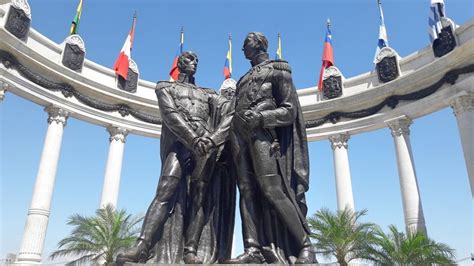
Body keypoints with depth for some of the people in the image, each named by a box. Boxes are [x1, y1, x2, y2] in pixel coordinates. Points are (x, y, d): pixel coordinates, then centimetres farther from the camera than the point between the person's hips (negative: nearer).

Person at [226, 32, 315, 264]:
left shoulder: (277, 71, 10)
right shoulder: (244, 79, 30)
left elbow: (290, 110, -1)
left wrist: (260, 117, -16)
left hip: (261, 132, -7)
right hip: (239, 134, 7)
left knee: (272, 190, -18)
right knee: (247, 190, -7)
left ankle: (305, 246, -13)